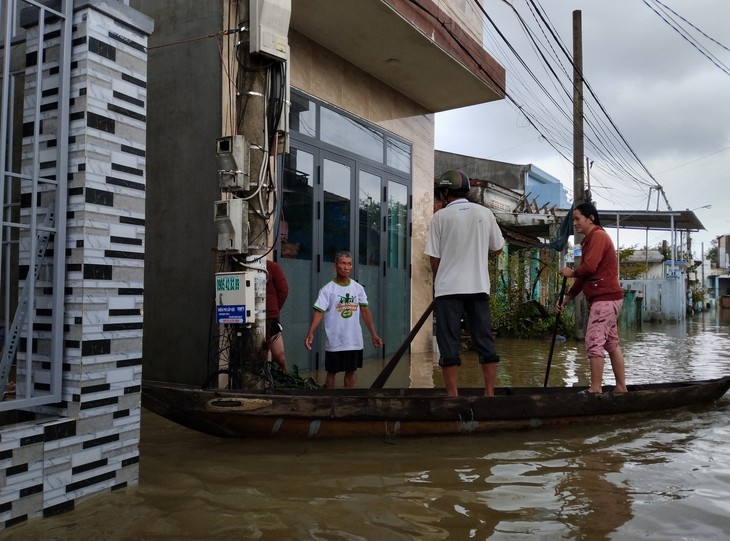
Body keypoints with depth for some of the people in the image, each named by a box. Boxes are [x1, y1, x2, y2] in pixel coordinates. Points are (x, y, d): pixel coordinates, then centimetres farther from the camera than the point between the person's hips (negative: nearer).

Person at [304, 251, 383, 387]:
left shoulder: (358, 288, 4)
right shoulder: (328, 289, -9)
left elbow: (365, 311, 8)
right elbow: (319, 311, -17)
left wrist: (373, 334, 4)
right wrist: (310, 333, -31)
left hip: (354, 341, 4)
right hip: (334, 342, -4)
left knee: (351, 371, 12)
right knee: (332, 372, 8)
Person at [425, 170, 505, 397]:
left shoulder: (440, 217, -3)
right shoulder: (485, 213, 6)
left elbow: (434, 258, -2)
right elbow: (498, 249, 14)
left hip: (449, 287, -3)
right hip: (479, 286, 3)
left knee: (449, 343, 2)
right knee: (485, 340, 9)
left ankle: (452, 394, 2)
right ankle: (489, 392, 10)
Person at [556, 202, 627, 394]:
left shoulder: (598, 236, -11)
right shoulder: (589, 240, 20)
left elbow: (589, 267, -23)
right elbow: (584, 275, 19)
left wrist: (571, 272, -3)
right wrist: (566, 298, 13)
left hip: (605, 298, -10)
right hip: (607, 298, 10)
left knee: (594, 342, -10)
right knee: (612, 343, 12)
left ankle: (595, 389, -8)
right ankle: (621, 387, 17)